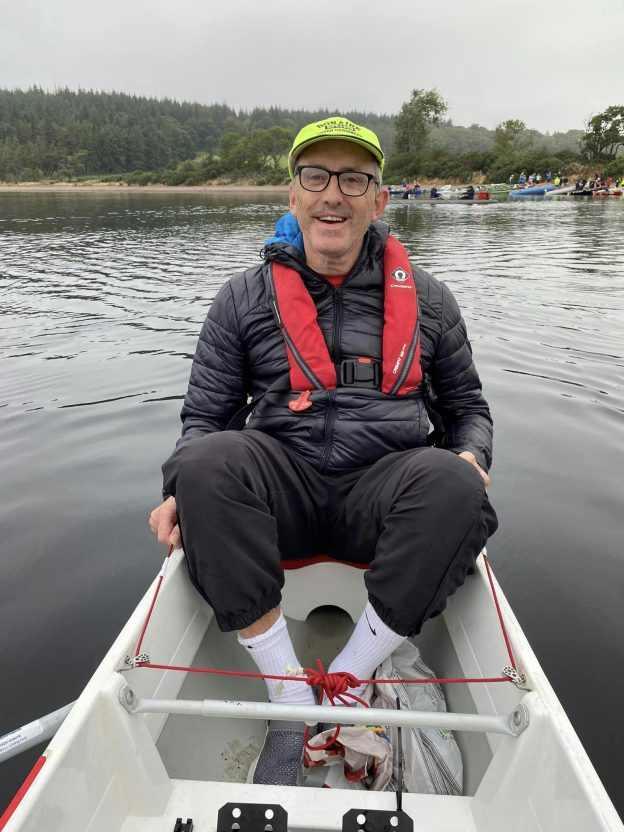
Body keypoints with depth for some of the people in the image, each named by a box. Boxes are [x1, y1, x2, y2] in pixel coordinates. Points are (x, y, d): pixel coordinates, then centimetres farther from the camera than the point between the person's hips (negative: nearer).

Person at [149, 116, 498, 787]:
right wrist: (183, 492, -11)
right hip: (283, 491, 0)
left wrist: (471, 455, -5)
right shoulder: (244, 299, 8)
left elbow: (466, 404, 17)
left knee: (453, 483, -30)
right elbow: (206, 416, 8)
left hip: (383, 494, 1)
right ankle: (291, 701, -16)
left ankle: (346, 682, -12)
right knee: (206, 462, -29)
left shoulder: (426, 299, 11)